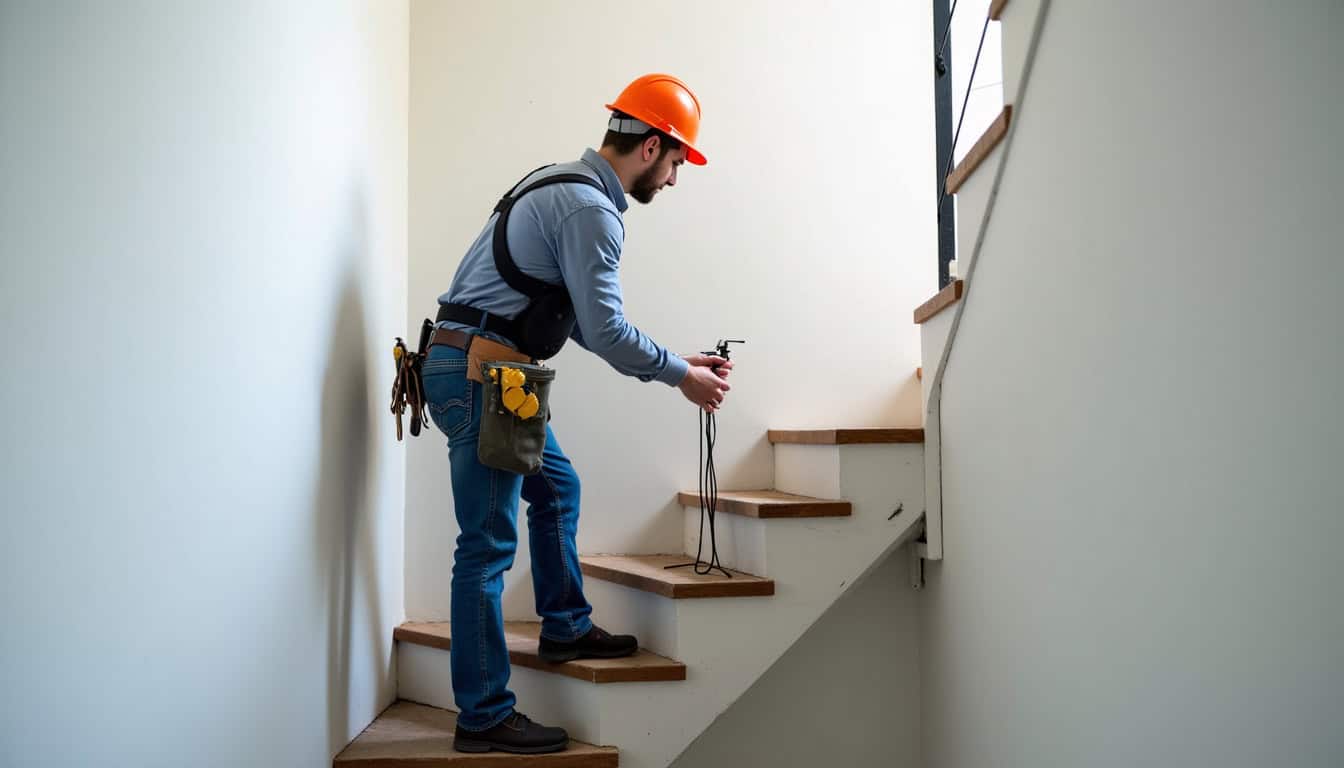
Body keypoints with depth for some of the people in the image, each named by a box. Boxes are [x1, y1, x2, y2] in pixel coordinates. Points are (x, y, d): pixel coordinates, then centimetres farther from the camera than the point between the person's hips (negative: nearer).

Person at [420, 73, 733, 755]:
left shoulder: (563, 188, 17)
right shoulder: (592, 209, -15)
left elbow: (589, 324, 20)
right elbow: (605, 329, -17)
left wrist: (676, 362, 17)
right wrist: (682, 376, -2)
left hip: (490, 373, 11)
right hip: (477, 373, -11)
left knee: (556, 487, 23)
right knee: (489, 543, -7)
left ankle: (566, 628, 36)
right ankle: (483, 717, -2)